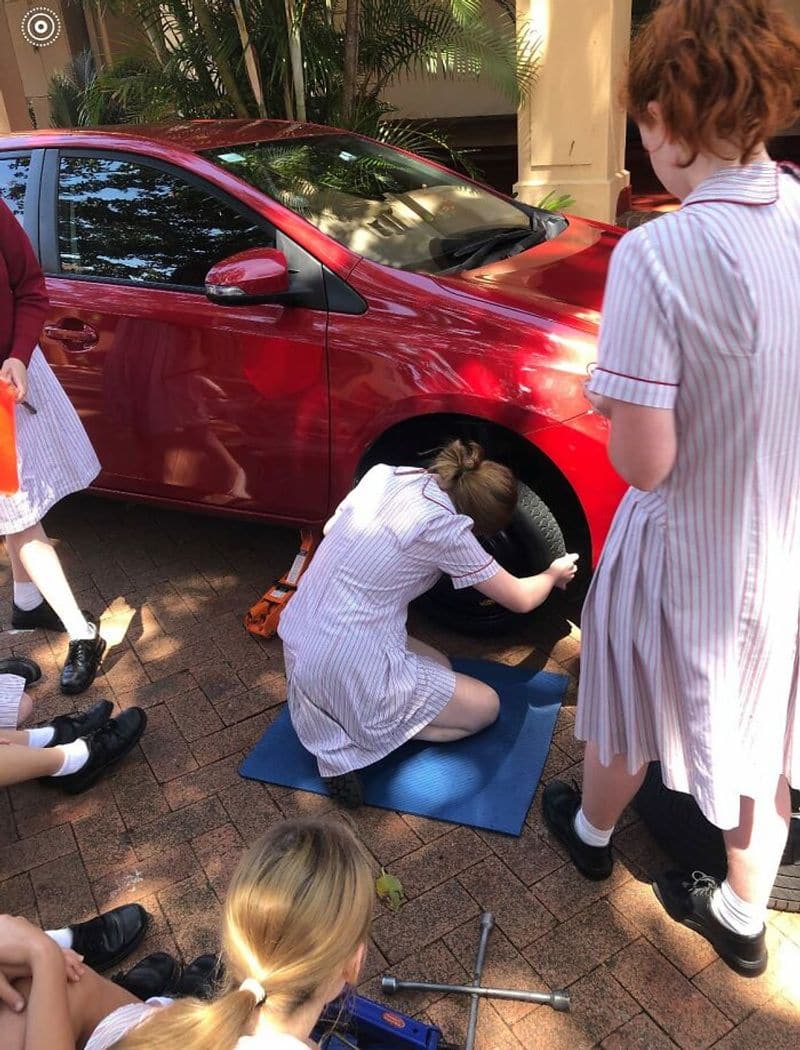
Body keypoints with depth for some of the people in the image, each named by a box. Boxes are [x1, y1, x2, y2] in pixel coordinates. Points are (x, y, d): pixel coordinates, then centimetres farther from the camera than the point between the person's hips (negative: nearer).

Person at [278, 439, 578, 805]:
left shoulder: (387, 474, 0)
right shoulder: (444, 527, -17)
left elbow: (331, 529, 18)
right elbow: (521, 600, -3)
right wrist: (554, 573, 18)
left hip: (298, 642, 8)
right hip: (350, 671, -8)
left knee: (438, 667, 26)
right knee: (486, 706, 12)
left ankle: (334, 727, 8)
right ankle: (352, 744, -4)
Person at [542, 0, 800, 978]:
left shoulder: (658, 254, -26)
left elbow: (643, 460, -25)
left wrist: (622, 395, -6)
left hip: (690, 559, -5)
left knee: (631, 713, 24)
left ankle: (590, 830, 54)